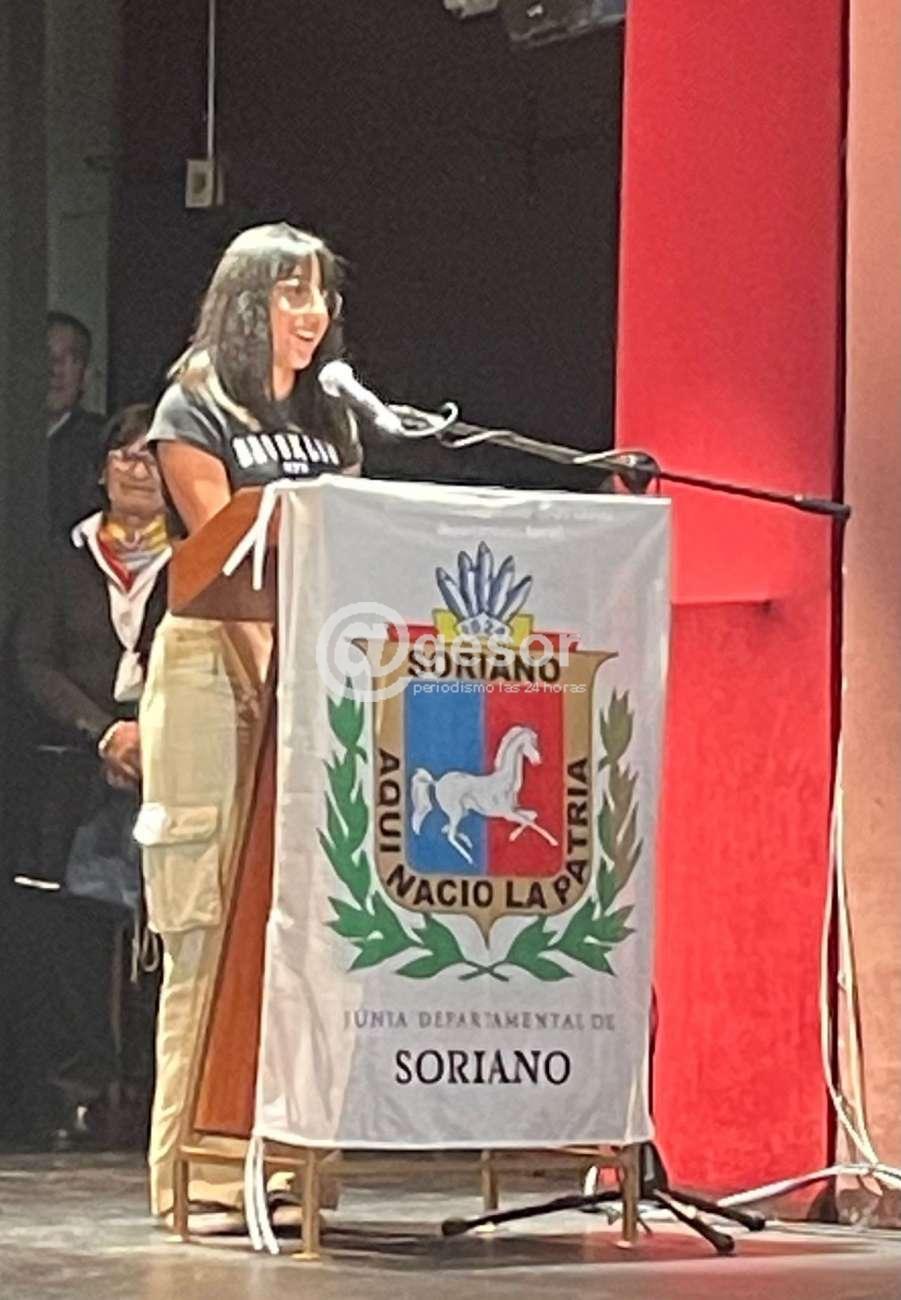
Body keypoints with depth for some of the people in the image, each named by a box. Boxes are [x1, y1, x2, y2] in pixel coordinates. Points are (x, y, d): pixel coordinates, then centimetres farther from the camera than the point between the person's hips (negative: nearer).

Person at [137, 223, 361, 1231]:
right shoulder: (195, 411, -1)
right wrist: (271, 683, -19)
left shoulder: (328, 421, 19)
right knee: (212, 921, -8)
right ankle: (202, 1173, -9)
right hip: (215, 664, -6)